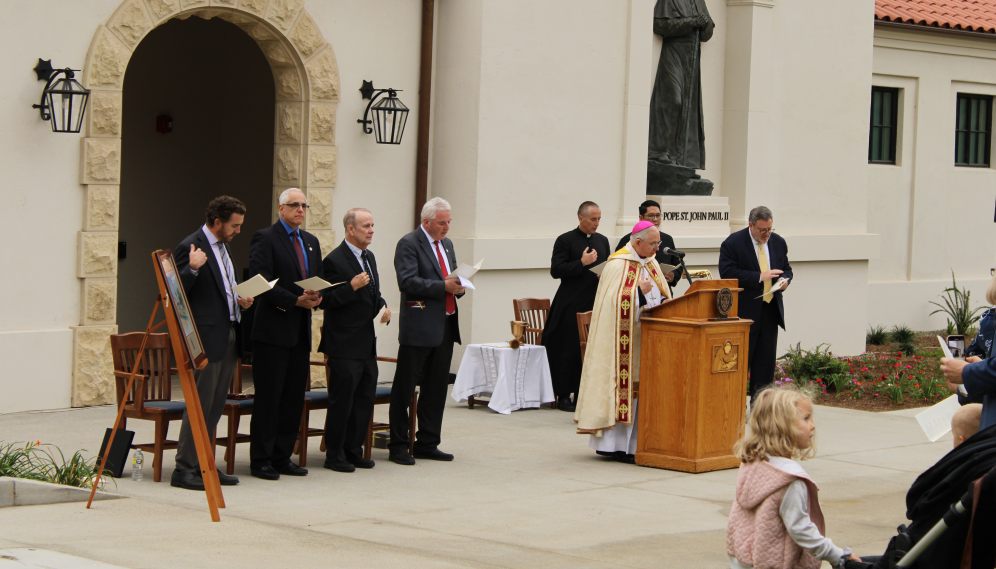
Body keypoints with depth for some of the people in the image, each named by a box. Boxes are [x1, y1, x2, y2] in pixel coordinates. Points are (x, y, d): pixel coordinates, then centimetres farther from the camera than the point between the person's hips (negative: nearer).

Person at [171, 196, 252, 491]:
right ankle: (184, 469, -3)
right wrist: (192, 269, -32)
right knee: (200, 403, -7)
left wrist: (241, 299, 10)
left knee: (216, 405, 11)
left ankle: (203, 464, 17)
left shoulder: (223, 246, 18)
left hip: (229, 336, 9)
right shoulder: (190, 247, -11)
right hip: (207, 337, -9)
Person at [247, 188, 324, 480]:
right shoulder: (265, 239, -5)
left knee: (294, 396, 7)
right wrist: (296, 301, -18)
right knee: (268, 396, -4)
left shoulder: (311, 242, 18)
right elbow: (262, 283, -14)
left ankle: (282, 457, 14)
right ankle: (260, 460, 1)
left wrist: (315, 297, -3)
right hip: (273, 329, -7)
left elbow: (319, 280, 20)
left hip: (301, 329, 7)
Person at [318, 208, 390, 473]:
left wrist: (383, 306, 6)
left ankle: (353, 450, 19)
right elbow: (325, 301, -15)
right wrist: (352, 287, -26)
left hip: (368, 343, 8)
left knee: (365, 399, 11)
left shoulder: (369, 257, 15)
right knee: (342, 401, -3)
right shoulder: (334, 261, -12)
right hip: (345, 345, -8)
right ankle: (334, 454, 5)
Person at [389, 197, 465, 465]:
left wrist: (458, 286, 2)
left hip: (446, 325, 8)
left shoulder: (447, 244, 18)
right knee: (405, 387, -2)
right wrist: (443, 286, -22)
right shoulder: (409, 244, -8)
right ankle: (398, 445, 4)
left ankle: (427, 443, 19)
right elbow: (407, 281, -18)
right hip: (419, 327, -8)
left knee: (436, 387, 11)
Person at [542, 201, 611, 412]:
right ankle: (563, 396, 4)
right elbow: (556, 270, -10)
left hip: (595, 303, 5)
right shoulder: (565, 240, -3)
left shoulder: (602, 241, 16)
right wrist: (582, 263, -17)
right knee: (569, 351, -4)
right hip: (572, 305, -5)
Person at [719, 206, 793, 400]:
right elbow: (727, 273, -16)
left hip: (771, 310, 5)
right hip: (745, 310, -5)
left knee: (766, 362, 6)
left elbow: (786, 269, 20)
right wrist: (760, 277, -21)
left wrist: (784, 279, -5)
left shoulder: (778, 242, 11)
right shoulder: (733, 243, -7)